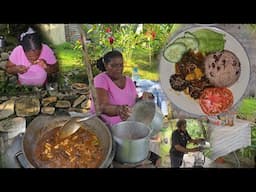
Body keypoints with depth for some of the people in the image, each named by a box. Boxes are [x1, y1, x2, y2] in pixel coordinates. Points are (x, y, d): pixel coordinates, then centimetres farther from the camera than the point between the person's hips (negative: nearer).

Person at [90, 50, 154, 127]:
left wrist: (143, 99, -9)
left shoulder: (129, 81, 9)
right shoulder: (101, 79, -10)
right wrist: (118, 109, -43)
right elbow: (102, 107, -23)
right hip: (106, 126, -6)